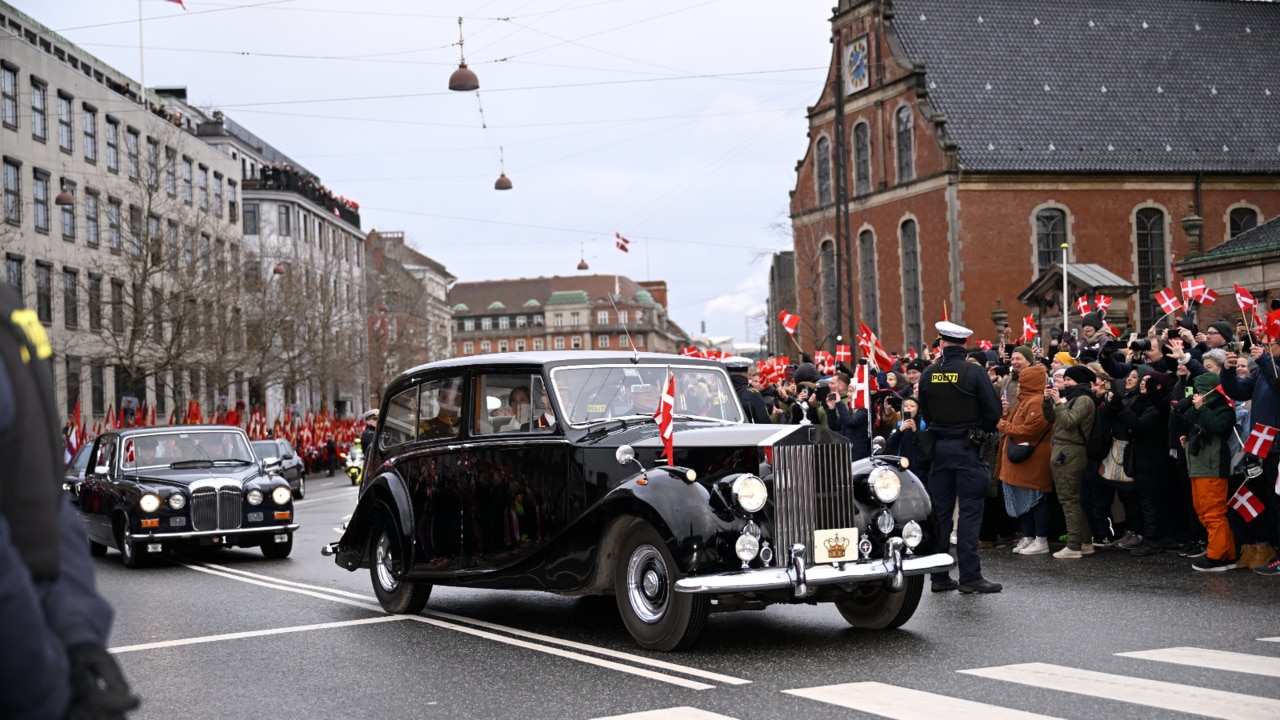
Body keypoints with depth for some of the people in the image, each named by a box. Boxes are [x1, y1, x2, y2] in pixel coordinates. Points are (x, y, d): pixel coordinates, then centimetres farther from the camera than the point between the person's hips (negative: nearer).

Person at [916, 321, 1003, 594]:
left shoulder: (928, 375, 1)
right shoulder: (974, 373, -11)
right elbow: (994, 412, -9)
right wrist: (979, 431, 9)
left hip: (938, 447, 4)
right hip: (968, 448, -4)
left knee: (940, 512, 9)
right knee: (970, 512, -2)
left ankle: (939, 576, 12)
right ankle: (969, 576, -4)